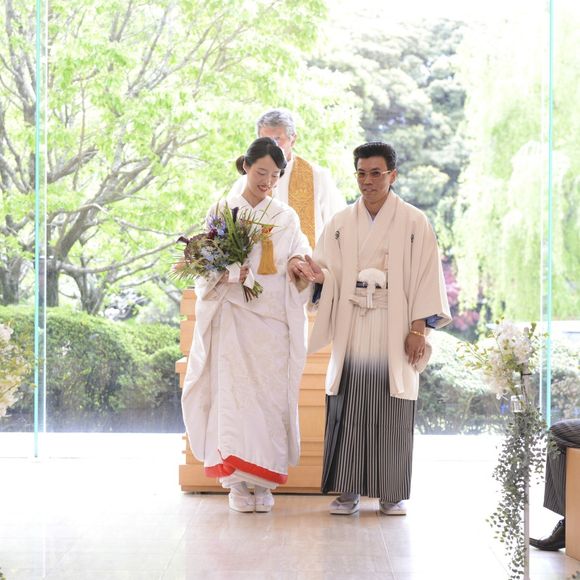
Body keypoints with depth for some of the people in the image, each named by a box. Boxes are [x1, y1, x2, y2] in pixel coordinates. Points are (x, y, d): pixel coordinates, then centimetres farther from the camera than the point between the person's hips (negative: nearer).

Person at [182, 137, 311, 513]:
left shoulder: (287, 218, 12)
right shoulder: (221, 212, 9)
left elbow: (300, 257, 10)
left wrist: (299, 263, -13)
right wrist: (226, 274, -14)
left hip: (273, 319, 1)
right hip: (233, 317, -1)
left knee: (270, 394, -3)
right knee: (235, 393, -8)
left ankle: (263, 481, 3)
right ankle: (239, 481, -4)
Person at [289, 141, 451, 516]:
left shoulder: (414, 223, 3)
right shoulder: (341, 224, 11)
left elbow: (426, 277, -1)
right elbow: (330, 275, 7)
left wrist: (418, 329, -8)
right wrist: (316, 274, -17)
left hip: (394, 330, -2)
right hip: (351, 330, 2)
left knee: (392, 413, -1)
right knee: (348, 411, -1)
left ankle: (392, 492, 8)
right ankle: (349, 491, 6)